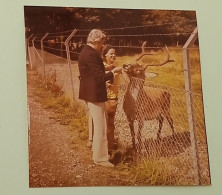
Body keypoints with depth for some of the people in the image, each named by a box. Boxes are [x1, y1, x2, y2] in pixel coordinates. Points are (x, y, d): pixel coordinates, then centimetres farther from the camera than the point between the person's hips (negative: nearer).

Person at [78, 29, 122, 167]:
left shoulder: (88, 52, 10)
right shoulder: (90, 54, -22)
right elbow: (101, 77, -22)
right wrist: (114, 71, -10)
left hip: (91, 94, 11)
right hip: (95, 95, -11)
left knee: (97, 125, 20)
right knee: (100, 127, -3)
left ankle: (97, 152, 32)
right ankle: (100, 158, 4)